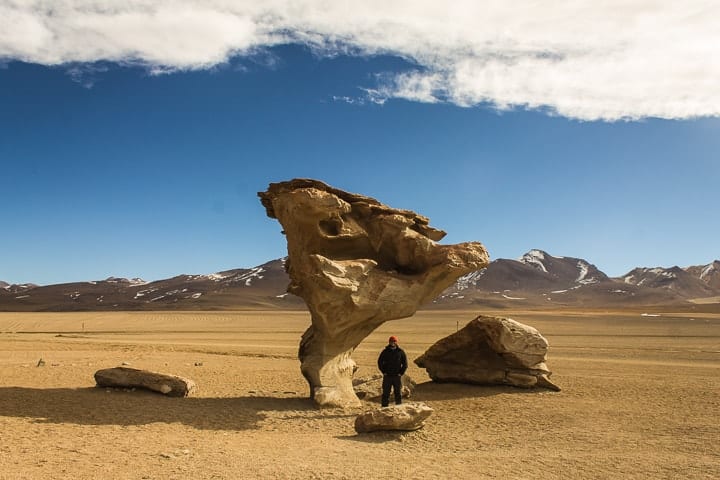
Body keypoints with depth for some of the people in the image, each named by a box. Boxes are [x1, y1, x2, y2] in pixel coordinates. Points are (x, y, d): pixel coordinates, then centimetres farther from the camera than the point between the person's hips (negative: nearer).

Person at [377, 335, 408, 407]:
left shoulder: (400, 352, 2)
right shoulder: (385, 351, 1)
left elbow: (405, 363, 6)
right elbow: (380, 362, 7)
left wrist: (401, 373, -3)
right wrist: (383, 372, -1)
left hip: (397, 376, 0)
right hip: (387, 376, 0)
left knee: (398, 393, 5)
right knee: (385, 393, 2)